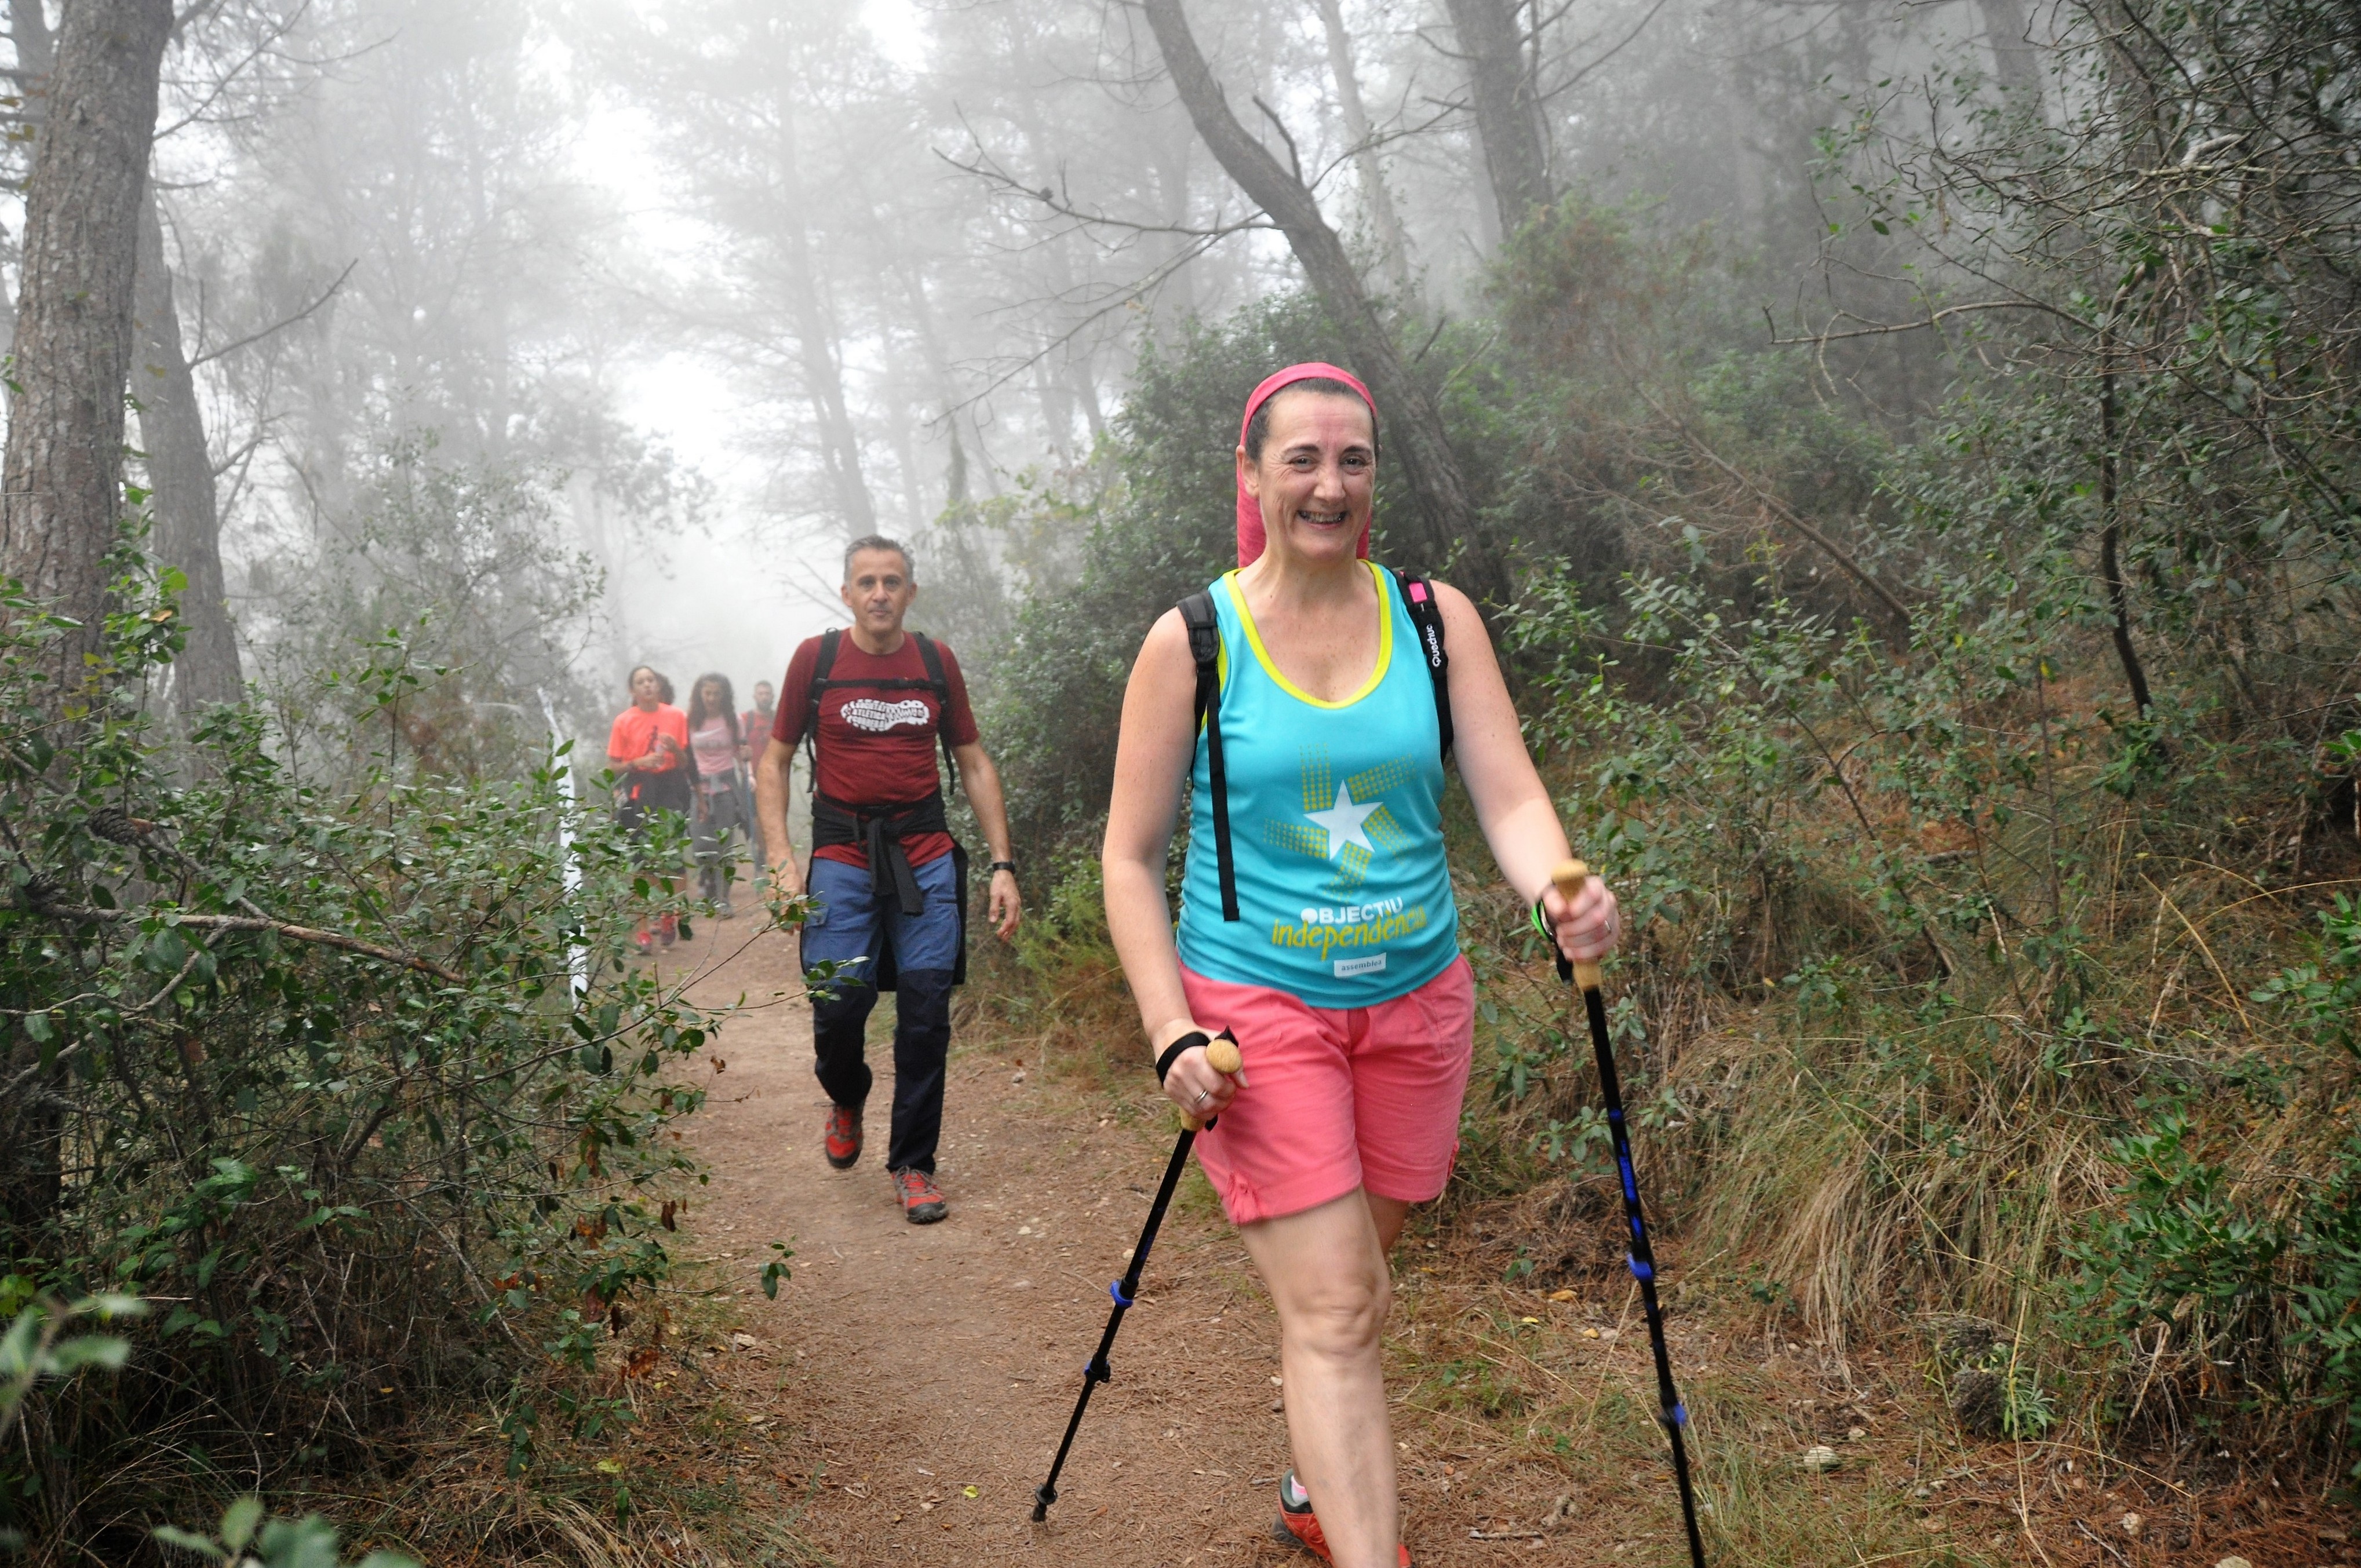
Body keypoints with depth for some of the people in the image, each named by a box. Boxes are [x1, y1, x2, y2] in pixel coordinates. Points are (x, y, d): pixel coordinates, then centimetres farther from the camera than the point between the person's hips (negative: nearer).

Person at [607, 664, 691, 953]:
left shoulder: (676, 716, 4)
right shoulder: (624, 721, 0)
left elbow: (685, 763, 8)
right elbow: (612, 767, 2)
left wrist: (674, 748, -11)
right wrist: (638, 763, -15)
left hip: (671, 789, 1)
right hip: (638, 793, -1)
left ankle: (669, 916, 19)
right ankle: (642, 929, 2)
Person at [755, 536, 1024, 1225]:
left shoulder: (936, 661, 7)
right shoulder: (816, 658, 2)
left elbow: (974, 764, 13)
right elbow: (773, 763, 6)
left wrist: (1002, 864, 5)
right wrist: (783, 862, -7)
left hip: (926, 857, 2)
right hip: (843, 857, -1)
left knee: (926, 1007, -4)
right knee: (838, 1004, -8)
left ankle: (913, 1166, 11)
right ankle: (847, 1101, 28)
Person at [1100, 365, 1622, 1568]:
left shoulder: (1437, 620, 0)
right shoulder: (1191, 642, -7)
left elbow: (1510, 798, -7)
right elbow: (1131, 858, -5)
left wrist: (1558, 894, -29)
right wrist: (1173, 1036, -15)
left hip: (1414, 999, 4)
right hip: (1256, 1009, -3)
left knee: (1345, 1277, 19)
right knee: (1335, 1312, -9)